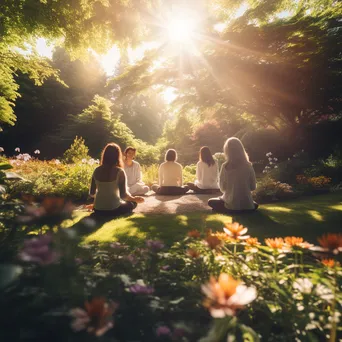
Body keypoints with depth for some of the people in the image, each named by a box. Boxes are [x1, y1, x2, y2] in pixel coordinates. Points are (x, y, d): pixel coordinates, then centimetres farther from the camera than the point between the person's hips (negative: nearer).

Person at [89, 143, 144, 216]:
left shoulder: (97, 170, -1)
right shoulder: (119, 171, -14)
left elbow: (92, 193, 6)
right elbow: (123, 195, -13)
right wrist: (134, 198, 6)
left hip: (98, 209, 5)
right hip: (113, 209, -5)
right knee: (132, 203, 22)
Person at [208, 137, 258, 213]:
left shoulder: (225, 166, -11)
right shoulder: (248, 166, -5)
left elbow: (222, 188, -3)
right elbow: (253, 187, 3)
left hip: (231, 204, -3)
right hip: (247, 204, 3)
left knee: (210, 202, 25)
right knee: (255, 204, 38)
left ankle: (229, 210, 6)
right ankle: (244, 209, 12)